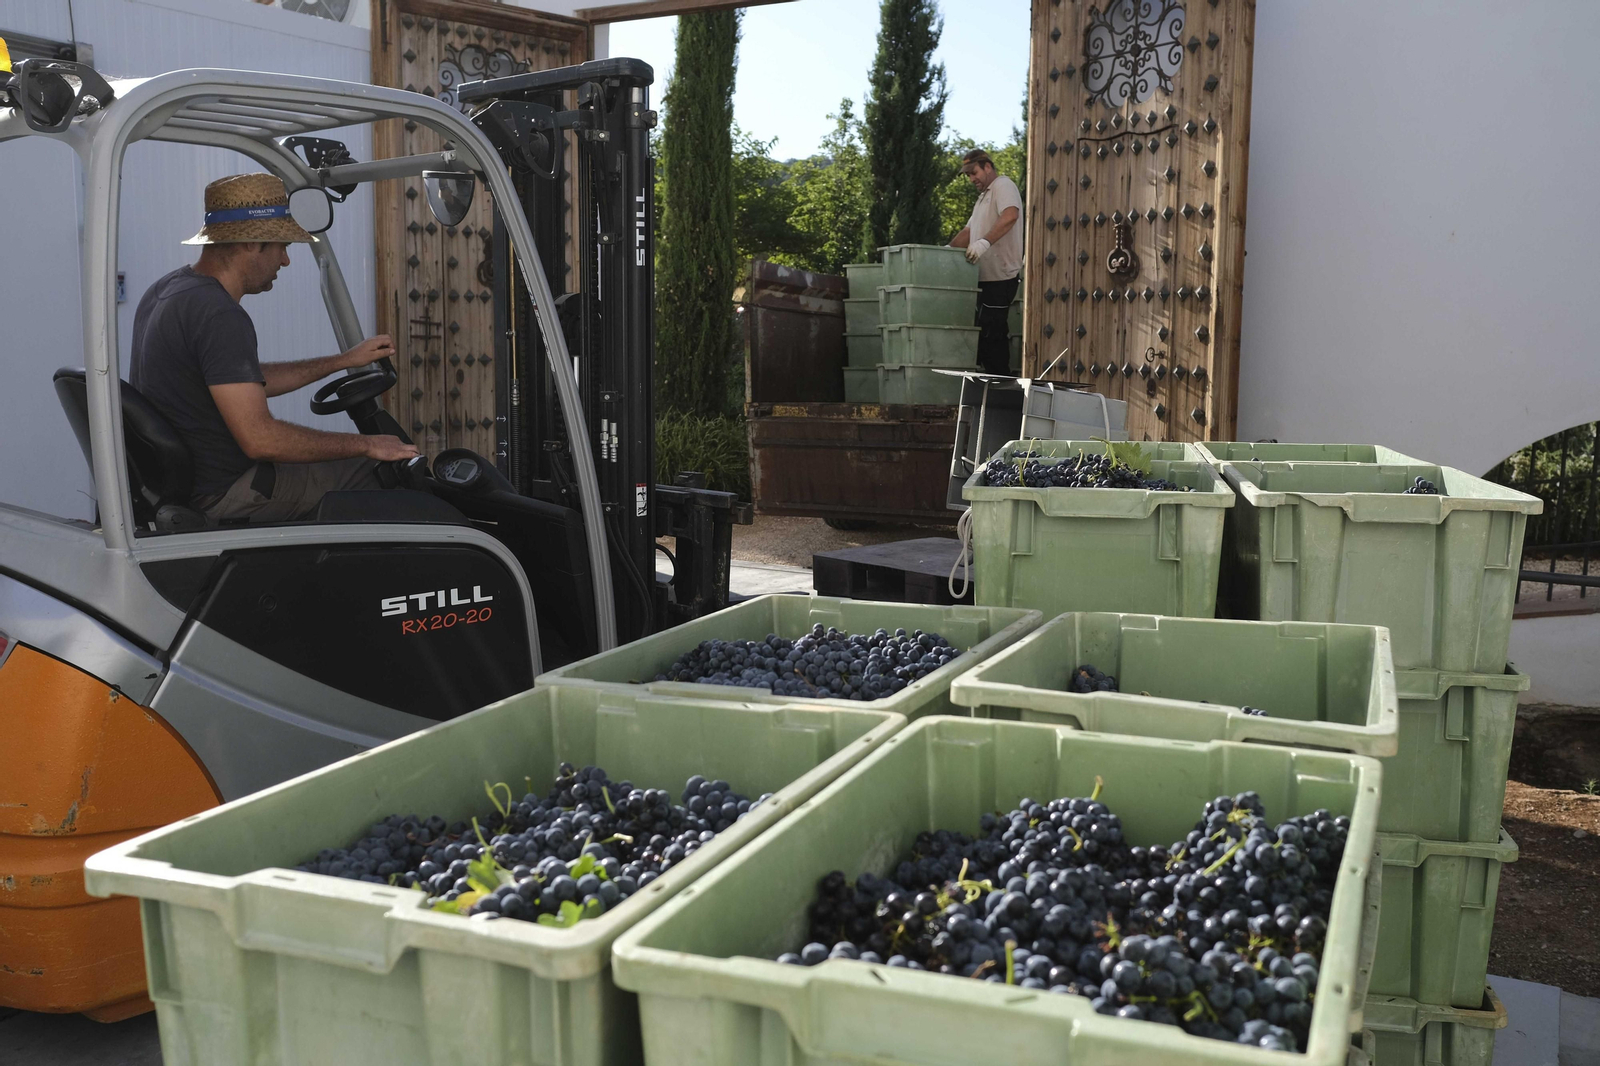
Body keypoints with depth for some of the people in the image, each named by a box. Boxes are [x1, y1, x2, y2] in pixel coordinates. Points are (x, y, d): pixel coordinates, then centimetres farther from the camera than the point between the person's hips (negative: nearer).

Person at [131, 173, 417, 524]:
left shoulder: (168, 290, 9)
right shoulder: (220, 317, -24)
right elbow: (260, 438, -29)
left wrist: (344, 361, 18)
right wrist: (366, 445, -20)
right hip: (224, 496, -10)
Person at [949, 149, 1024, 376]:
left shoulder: (1003, 185, -6)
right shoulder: (984, 196, 26)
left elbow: (1010, 215, -25)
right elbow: (968, 231, 28)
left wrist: (985, 242, -35)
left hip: (1000, 276, -10)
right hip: (985, 277, 10)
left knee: (991, 335, -12)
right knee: (983, 334, 9)